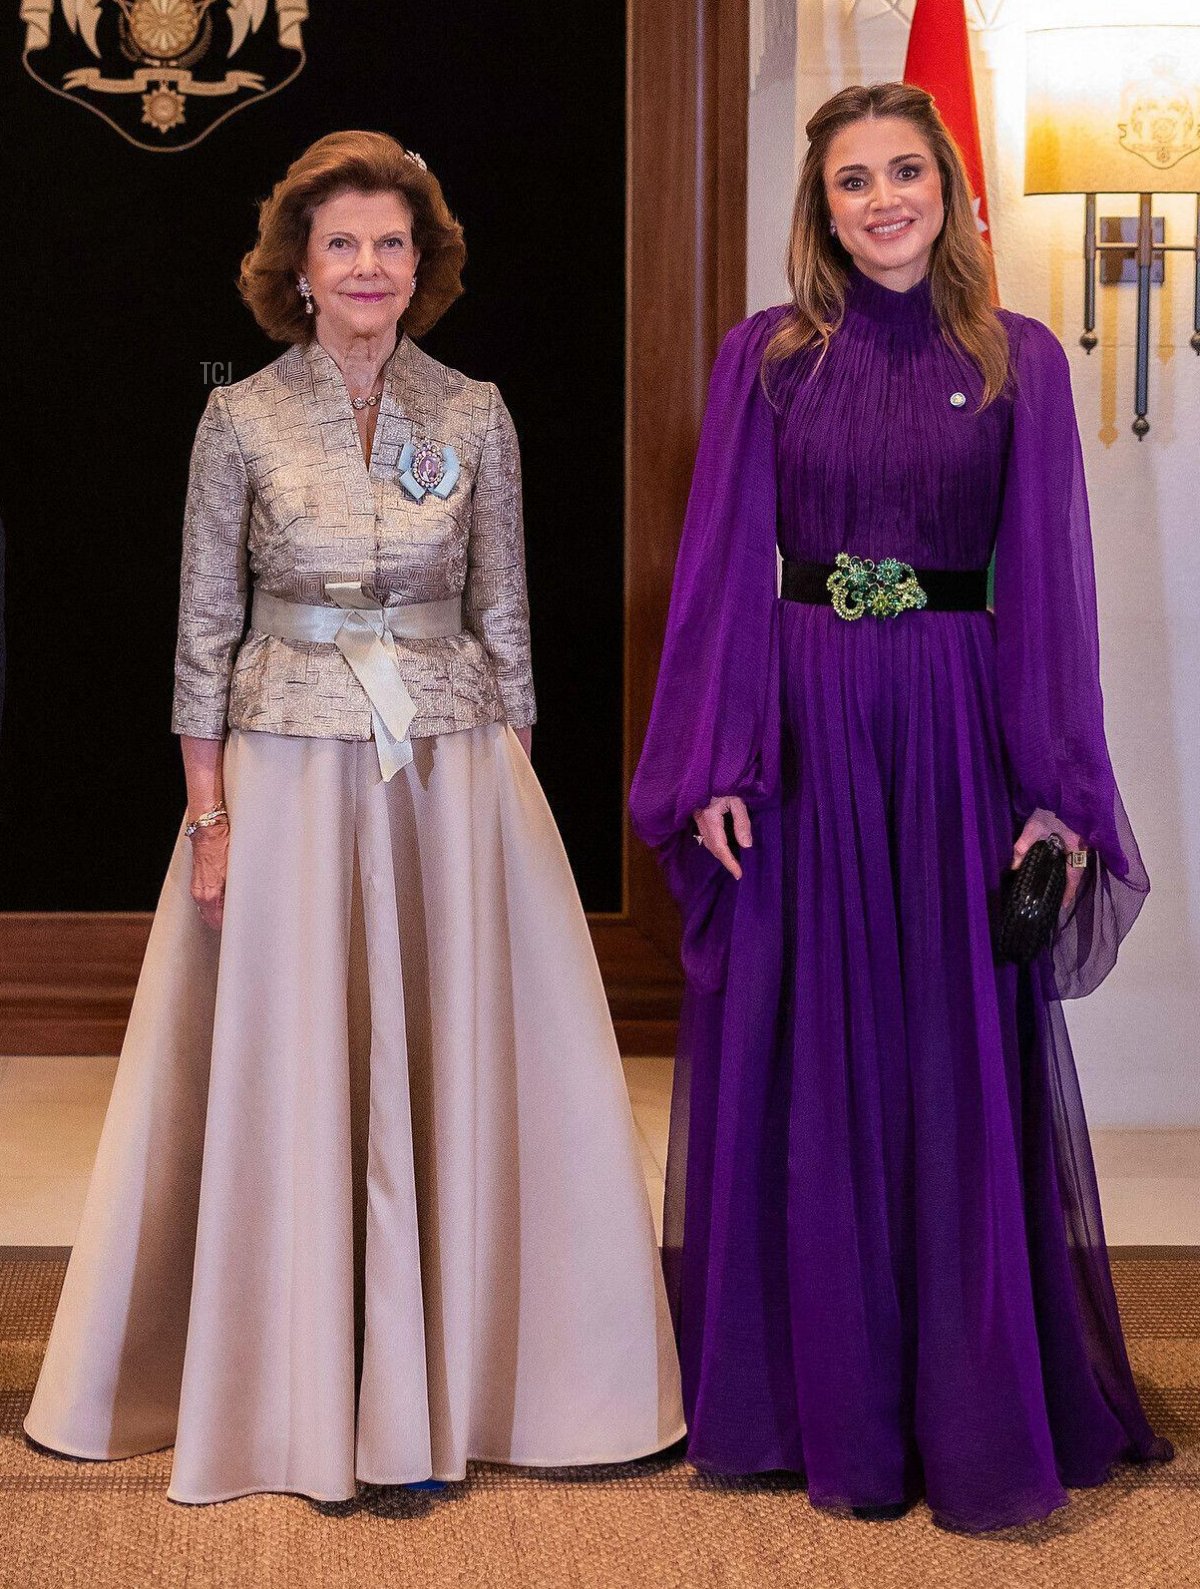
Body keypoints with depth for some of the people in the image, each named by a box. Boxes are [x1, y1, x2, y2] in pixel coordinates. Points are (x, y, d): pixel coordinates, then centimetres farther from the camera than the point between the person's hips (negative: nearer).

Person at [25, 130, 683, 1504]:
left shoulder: (474, 418, 4)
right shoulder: (242, 422, 0)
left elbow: (503, 620, 7)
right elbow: (205, 632, 1)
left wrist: (511, 788, 2)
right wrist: (211, 814, -4)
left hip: (453, 768, 1)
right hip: (293, 770, -1)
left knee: (457, 1063, 3)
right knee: (290, 1077, 3)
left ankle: (452, 1381, 17)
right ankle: (304, 1387, 17)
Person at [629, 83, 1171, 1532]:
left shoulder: (1018, 362, 4)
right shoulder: (766, 357, 5)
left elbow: (1051, 585, 1)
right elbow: (723, 569, 2)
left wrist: (1059, 792, -5)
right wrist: (716, 768, -6)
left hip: (957, 734, 0)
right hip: (803, 733, 1)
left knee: (964, 1065, 3)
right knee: (802, 1068, 5)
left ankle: (976, 1412, 15)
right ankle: (817, 1401, 18)